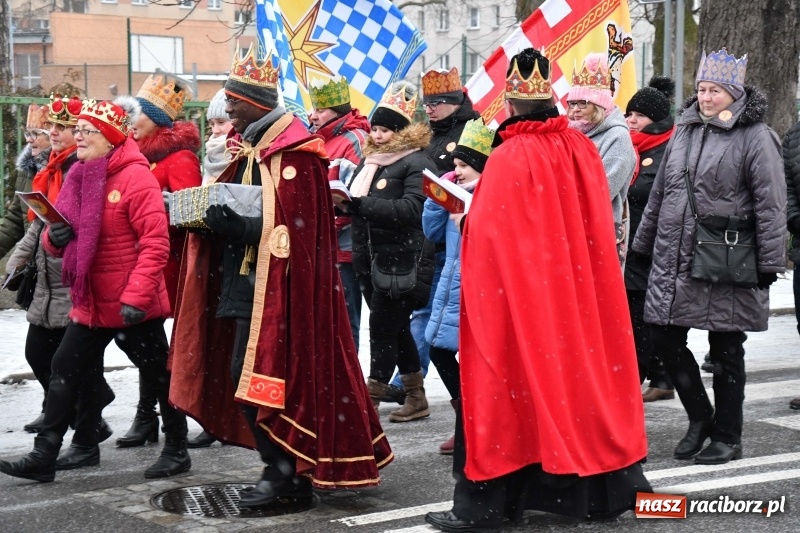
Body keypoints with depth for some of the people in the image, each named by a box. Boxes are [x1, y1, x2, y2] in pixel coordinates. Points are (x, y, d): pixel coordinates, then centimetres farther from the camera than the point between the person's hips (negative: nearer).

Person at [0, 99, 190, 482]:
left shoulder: (135, 177, -15)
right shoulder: (79, 177, 9)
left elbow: (156, 243, -21)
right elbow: (59, 235, 16)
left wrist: (136, 296, -26)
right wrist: (54, 237, -9)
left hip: (133, 306, -8)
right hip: (90, 303, 8)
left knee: (159, 375, 6)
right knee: (65, 371, 8)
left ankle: (177, 450, 22)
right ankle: (44, 456, 14)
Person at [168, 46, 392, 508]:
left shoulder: (291, 153, -13)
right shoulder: (252, 147, 15)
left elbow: (287, 226, -19)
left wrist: (229, 221, -24)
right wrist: (211, 216, 1)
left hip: (276, 284, -9)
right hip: (249, 279, 9)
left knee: (254, 378, -9)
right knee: (246, 377, 10)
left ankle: (284, 476, 0)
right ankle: (288, 472, 18)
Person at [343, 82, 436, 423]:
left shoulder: (416, 162, -9)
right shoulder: (370, 160, 16)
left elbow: (410, 210, -22)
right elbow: (355, 201, 18)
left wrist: (361, 203, -25)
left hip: (401, 262, -8)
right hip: (370, 261, 8)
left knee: (383, 328, -7)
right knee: (396, 330, 13)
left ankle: (370, 402, -3)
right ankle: (416, 398, 22)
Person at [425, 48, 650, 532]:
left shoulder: (511, 158, -17)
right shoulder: (582, 148, 0)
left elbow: (485, 235, -17)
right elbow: (599, 227, 10)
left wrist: (465, 216, 2)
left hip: (519, 293, -6)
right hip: (574, 291, 6)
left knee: (508, 382, 1)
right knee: (580, 365, 15)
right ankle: (606, 489, 24)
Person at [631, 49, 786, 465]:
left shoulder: (755, 137, -7)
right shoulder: (685, 130, 12)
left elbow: (772, 207, -9)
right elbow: (659, 194, 19)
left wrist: (769, 265, -13)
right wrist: (643, 245, 19)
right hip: (673, 261, 6)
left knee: (726, 353, 5)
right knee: (667, 340, 7)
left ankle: (727, 437, 18)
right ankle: (700, 418, 26)